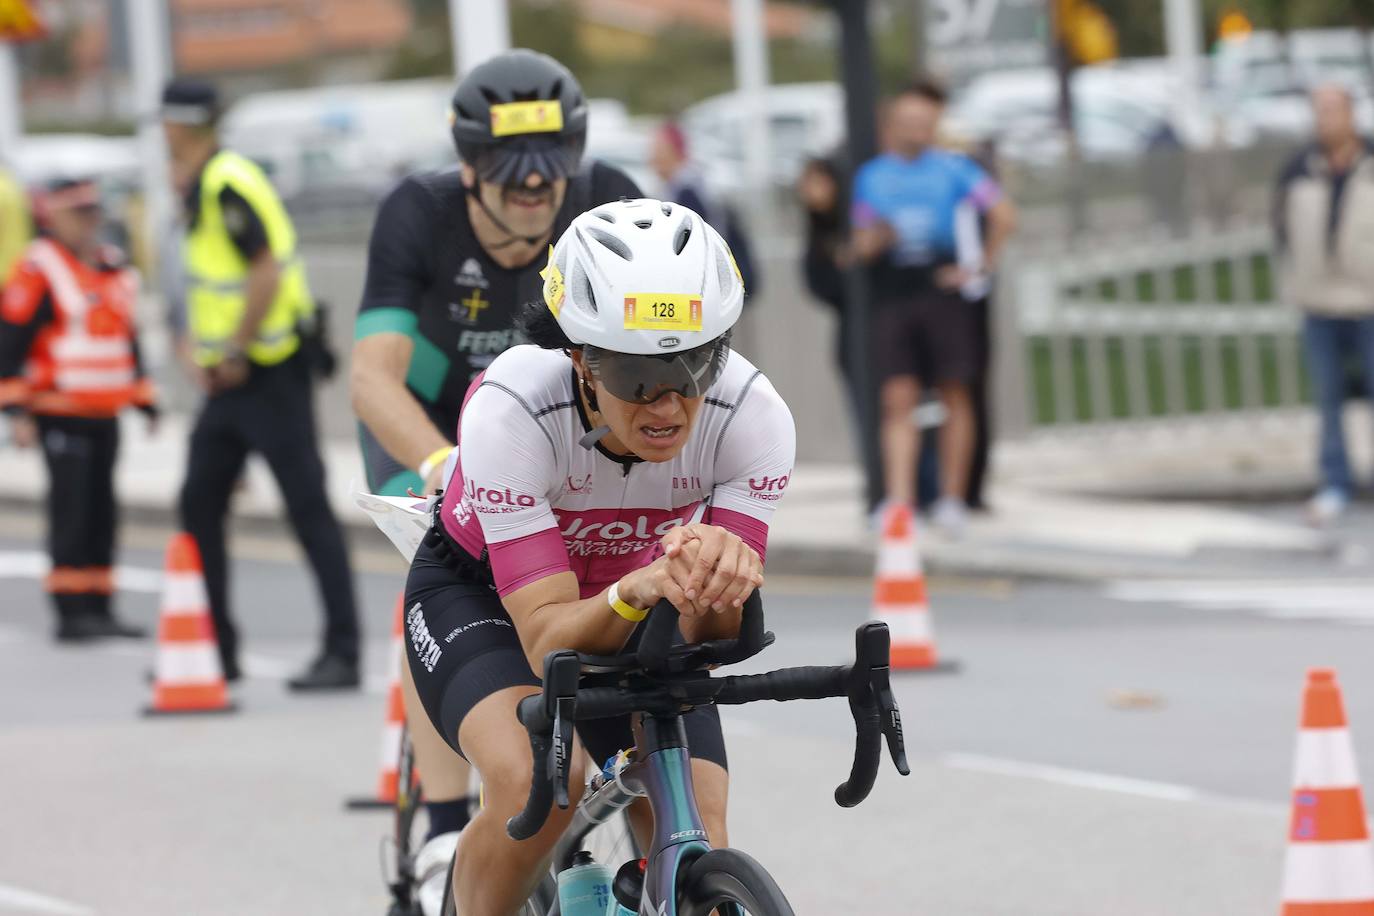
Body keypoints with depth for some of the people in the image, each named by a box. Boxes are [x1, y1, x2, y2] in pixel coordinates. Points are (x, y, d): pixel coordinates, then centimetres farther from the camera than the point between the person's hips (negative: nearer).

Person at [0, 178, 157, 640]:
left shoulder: (115, 269, 15)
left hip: (105, 415, 7)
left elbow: (127, 338, 26)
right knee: (71, 511, -10)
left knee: (101, 512, 8)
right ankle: (71, 614, -8)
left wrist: (145, 399, 24)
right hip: (61, 415, -7)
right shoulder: (38, 271, -9)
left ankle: (98, 610, 14)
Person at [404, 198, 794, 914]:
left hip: (632, 611, 3)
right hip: (482, 593, -3)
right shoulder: (510, 410, -36)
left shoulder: (754, 416, -30)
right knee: (537, 779, -33)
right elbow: (547, 640, -37)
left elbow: (708, 640, -29)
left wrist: (718, 580, -53)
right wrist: (638, 593, -58)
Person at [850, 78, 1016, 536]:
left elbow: (1003, 214, 1)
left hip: (941, 293, -2)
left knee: (954, 394, 1)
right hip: (892, 299, 2)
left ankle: (952, 498, 8)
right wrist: (877, 239, -9)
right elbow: (862, 245, 14)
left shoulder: (952, 168, 3)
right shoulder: (871, 176, 11)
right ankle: (899, 501, -14)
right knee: (897, 399, -7)